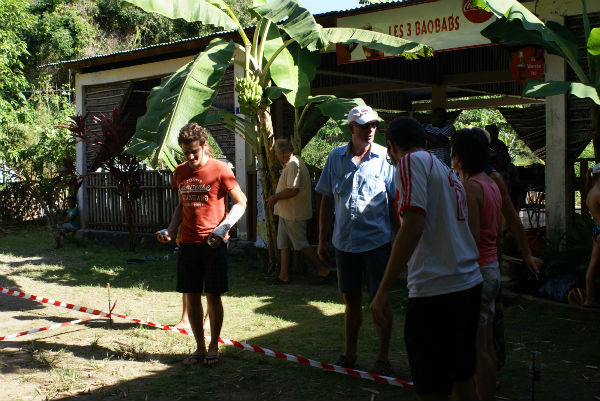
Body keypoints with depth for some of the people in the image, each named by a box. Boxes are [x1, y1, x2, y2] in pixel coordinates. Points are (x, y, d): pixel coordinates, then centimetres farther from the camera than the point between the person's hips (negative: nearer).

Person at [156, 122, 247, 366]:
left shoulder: (220, 170, -7)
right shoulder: (180, 172, 10)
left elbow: (240, 202, -3)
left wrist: (224, 226, -17)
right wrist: (170, 230, 8)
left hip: (214, 243, -5)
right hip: (189, 243, 5)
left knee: (212, 296, -1)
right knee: (191, 296, 7)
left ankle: (214, 346, 15)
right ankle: (199, 347, 20)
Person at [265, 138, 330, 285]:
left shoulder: (293, 165, -20)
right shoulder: (289, 164, 14)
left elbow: (293, 190, -27)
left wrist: (275, 197, -16)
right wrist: (275, 198, 13)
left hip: (294, 213, -11)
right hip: (286, 212, 11)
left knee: (301, 244, -3)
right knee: (284, 244, 10)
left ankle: (322, 270, 6)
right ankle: (284, 275, 14)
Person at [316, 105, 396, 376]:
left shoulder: (385, 157, -5)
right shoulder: (336, 158, 4)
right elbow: (327, 201, 9)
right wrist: (322, 239, 8)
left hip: (376, 240, -3)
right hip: (344, 241, 3)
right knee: (351, 299, 14)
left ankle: (383, 358, 15)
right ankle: (349, 354, 27)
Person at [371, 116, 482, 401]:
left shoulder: (411, 162, -7)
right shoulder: (447, 171, 19)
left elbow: (413, 225, -18)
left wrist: (384, 288, -18)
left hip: (436, 292, -9)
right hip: (470, 284, 9)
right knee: (462, 378, 18)